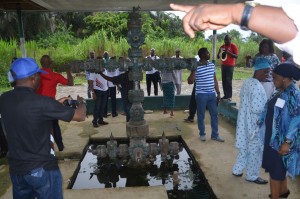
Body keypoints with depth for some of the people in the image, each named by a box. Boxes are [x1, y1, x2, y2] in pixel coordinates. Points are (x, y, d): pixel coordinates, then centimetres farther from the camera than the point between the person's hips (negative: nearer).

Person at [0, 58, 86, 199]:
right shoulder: (41, 102, -23)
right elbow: (80, 116, -15)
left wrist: (56, 104, 16)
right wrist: (81, 102, 5)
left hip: (16, 169, 6)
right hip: (42, 169, -6)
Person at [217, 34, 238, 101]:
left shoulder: (233, 46, -4)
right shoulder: (222, 46, 12)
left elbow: (236, 56, -11)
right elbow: (218, 57, 12)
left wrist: (229, 52, -24)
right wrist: (220, 52, -10)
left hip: (230, 66, -6)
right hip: (223, 65, 6)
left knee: (228, 81, -10)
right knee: (224, 81, 3)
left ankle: (229, 96, -7)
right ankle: (225, 95, 8)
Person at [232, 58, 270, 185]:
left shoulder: (246, 82, 5)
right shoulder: (257, 87, -25)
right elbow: (257, 109, -28)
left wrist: (265, 104, 14)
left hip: (245, 122, 9)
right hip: (255, 124, -9)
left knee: (245, 148, 22)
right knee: (255, 151, 8)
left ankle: (237, 170, 35)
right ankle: (252, 176, 25)